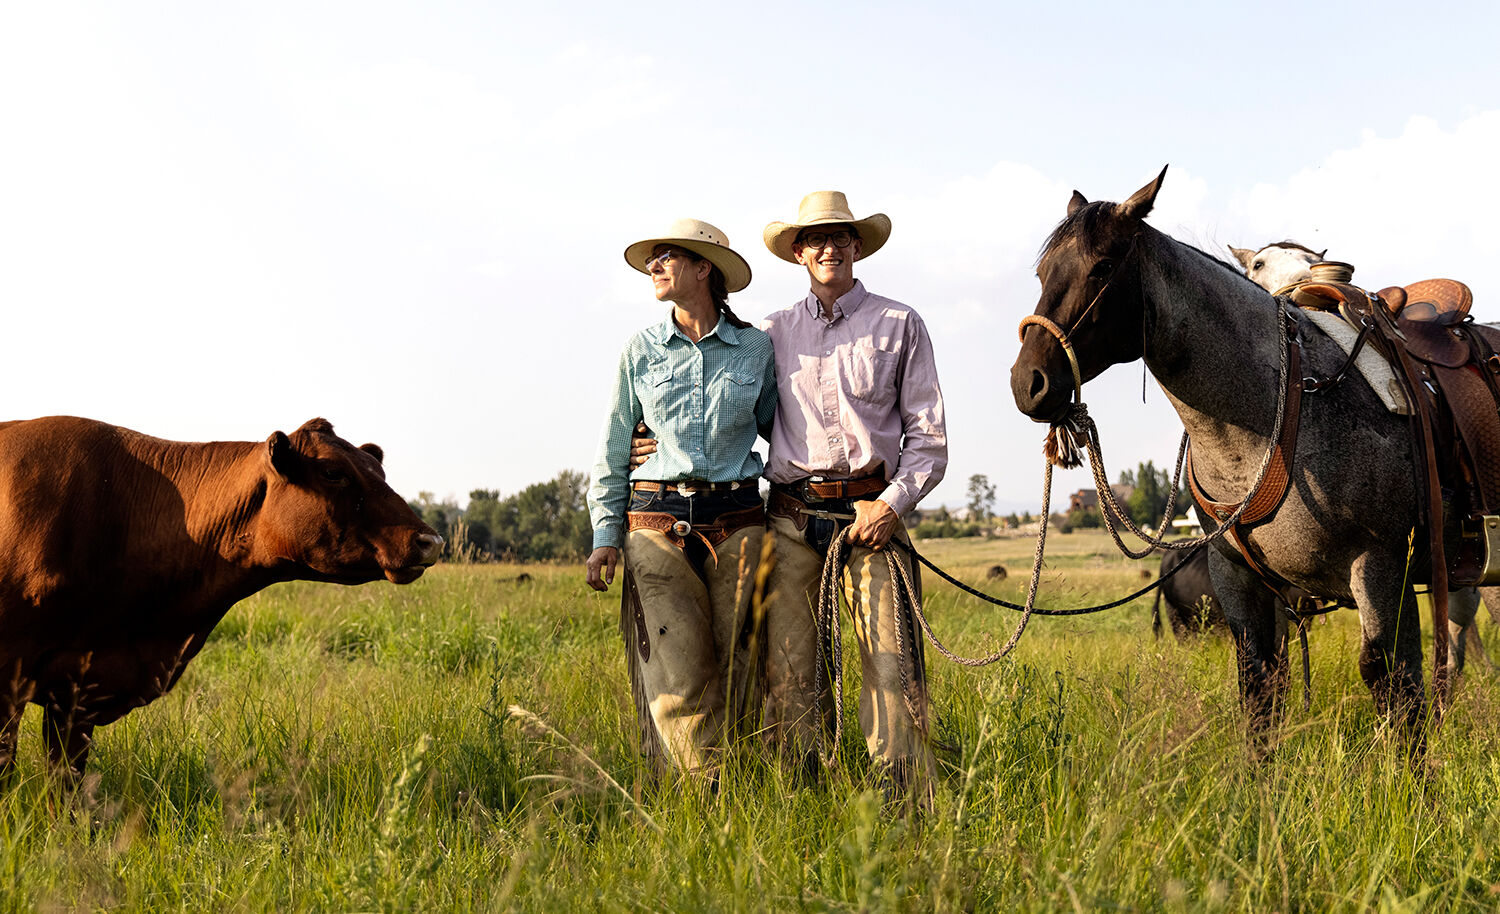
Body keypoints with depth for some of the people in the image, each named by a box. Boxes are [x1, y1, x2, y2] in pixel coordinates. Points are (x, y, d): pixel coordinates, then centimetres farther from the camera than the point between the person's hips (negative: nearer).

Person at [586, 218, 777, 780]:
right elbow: (613, 448, 11)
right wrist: (605, 535, 4)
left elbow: (777, 426, 18)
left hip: (737, 522, 0)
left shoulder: (756, 347, 6)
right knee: (678, 678, -9)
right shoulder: (641, 352, 8)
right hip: (658, 523, 0)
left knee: (732, 673, -1)